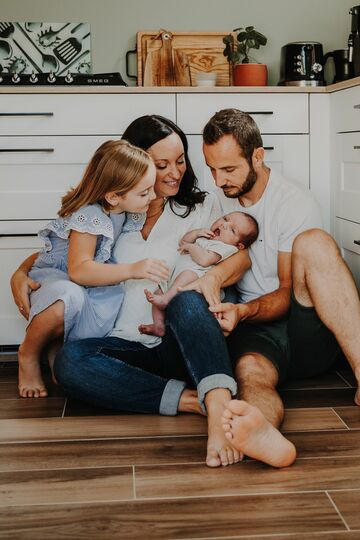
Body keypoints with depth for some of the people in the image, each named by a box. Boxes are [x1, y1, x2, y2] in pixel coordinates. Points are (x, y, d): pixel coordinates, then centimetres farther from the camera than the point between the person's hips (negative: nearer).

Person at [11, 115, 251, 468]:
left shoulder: (200, 207, 14)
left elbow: (241, 257, 2)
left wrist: (213, 276, -22)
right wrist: (21, 273, 3)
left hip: (178, 347, -1)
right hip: (128, 347, 2)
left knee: (186, 302, -36)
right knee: (69, 361, -31)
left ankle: (219, 409, -55)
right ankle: (192, 399, -37)